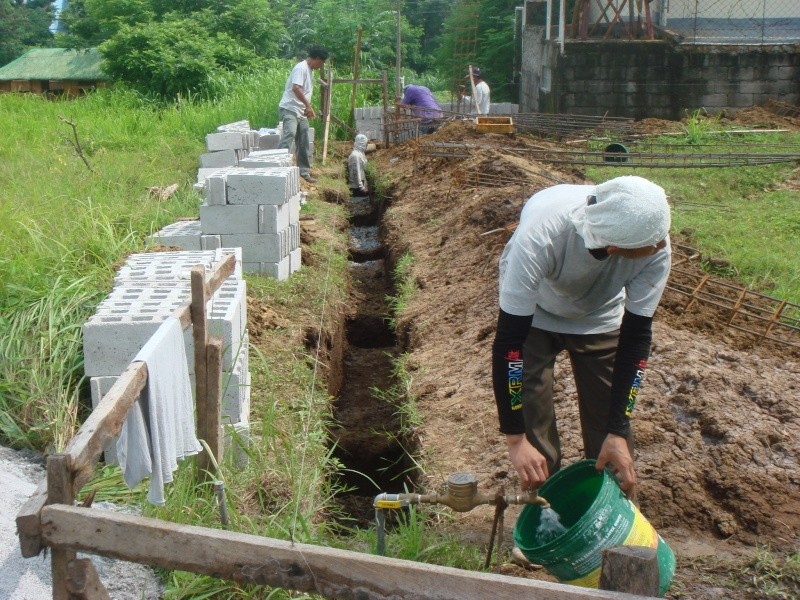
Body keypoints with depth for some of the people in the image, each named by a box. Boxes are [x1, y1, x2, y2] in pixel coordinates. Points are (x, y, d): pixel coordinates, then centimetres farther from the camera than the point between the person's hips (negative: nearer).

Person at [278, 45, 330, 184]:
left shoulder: (310, 70, 16)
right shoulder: (301, 68, -14)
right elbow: (296, 88, -27)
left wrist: (308, 109, 22)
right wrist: (308, 106, -27)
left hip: (301, 112, 10)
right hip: (289, 109, -10)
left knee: (304, 143, 10)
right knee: (289, 134, -27)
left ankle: (304, 172, 18)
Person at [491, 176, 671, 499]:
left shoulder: (655, 247, -32)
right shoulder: (541, 233, -42)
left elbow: (636, 337, -21)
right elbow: (508, 340, -37)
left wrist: (618, 433, -23)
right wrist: (515, 438, -34)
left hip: (599, 319, 2)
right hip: (533, 315, -2)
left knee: (608, 423, 0)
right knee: (534, 429, -7)